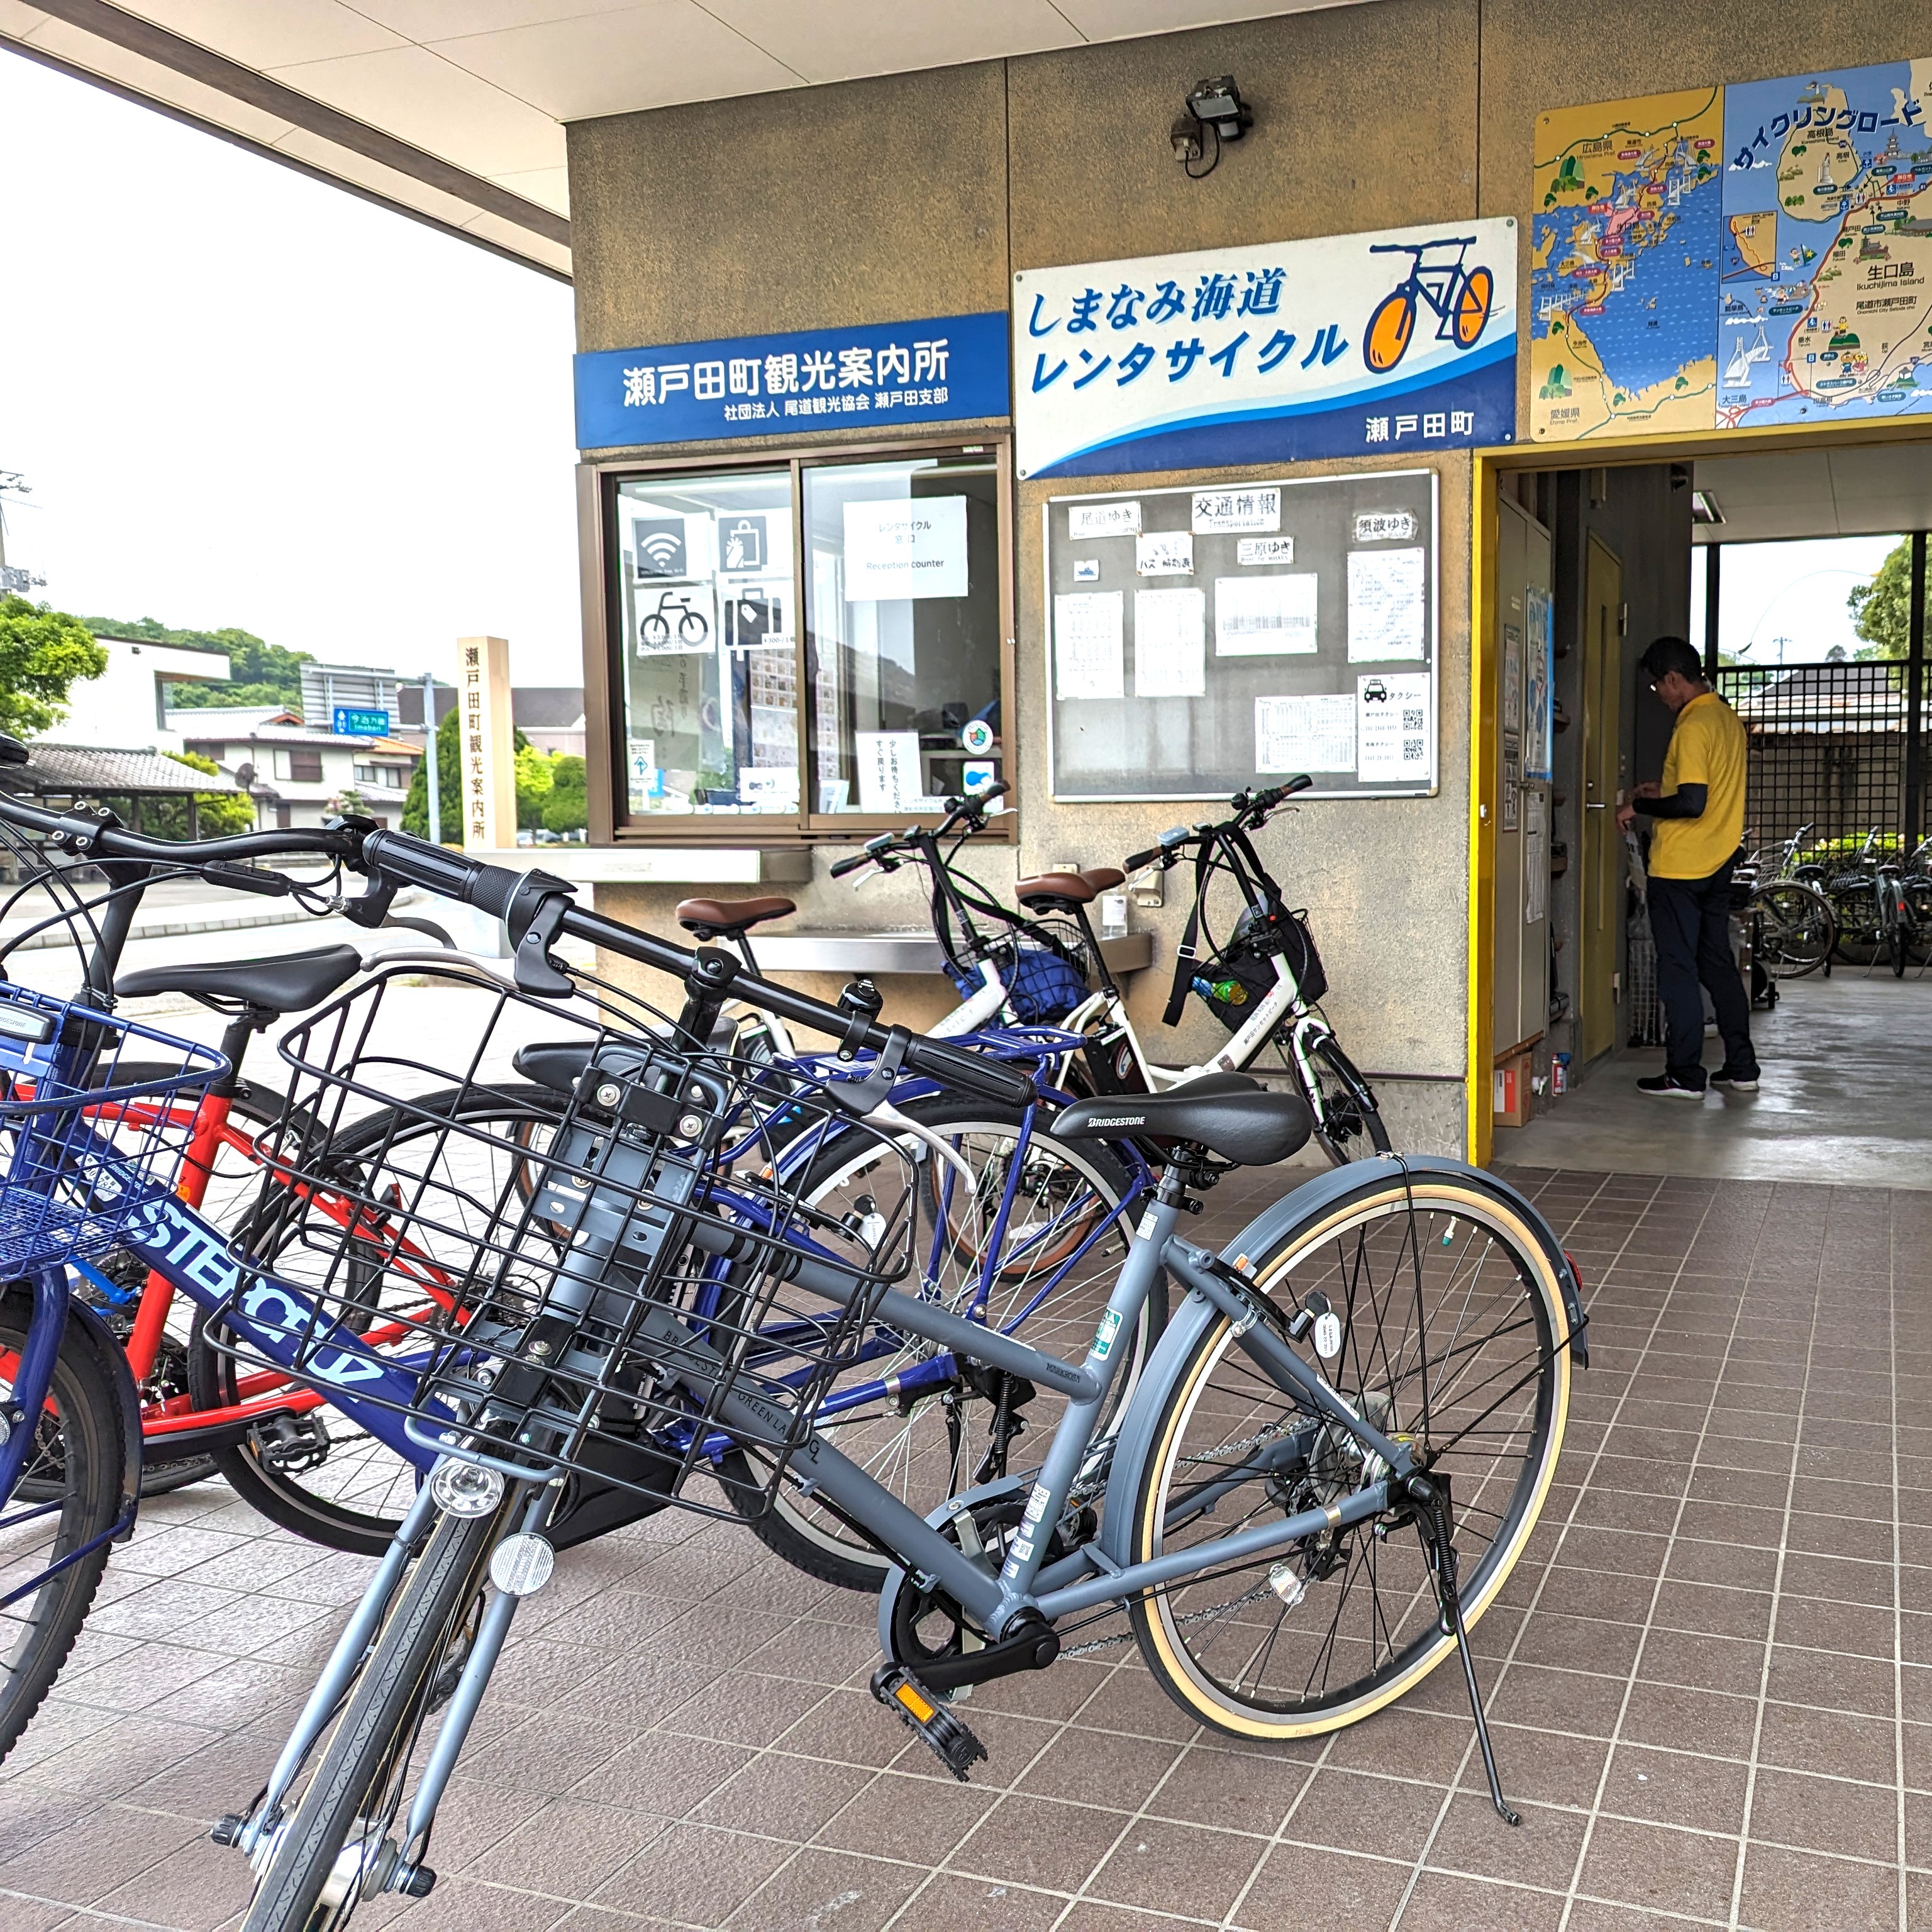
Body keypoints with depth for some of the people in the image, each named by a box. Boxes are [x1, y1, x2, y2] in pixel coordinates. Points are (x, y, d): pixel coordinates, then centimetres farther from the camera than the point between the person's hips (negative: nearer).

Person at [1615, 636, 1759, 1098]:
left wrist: (1639, 807, -12)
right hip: (1719, 863, 9)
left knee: (1678, 969, -2)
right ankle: (1741, 1068, 19)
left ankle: (1685, 1074, 2)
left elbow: (1692, 804, -24)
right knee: (1719, 963, 15)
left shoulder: (1693, 727, -18)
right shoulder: (1728, 718, 11)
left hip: (1680, 867, -9)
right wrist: (1663, 792, 19)